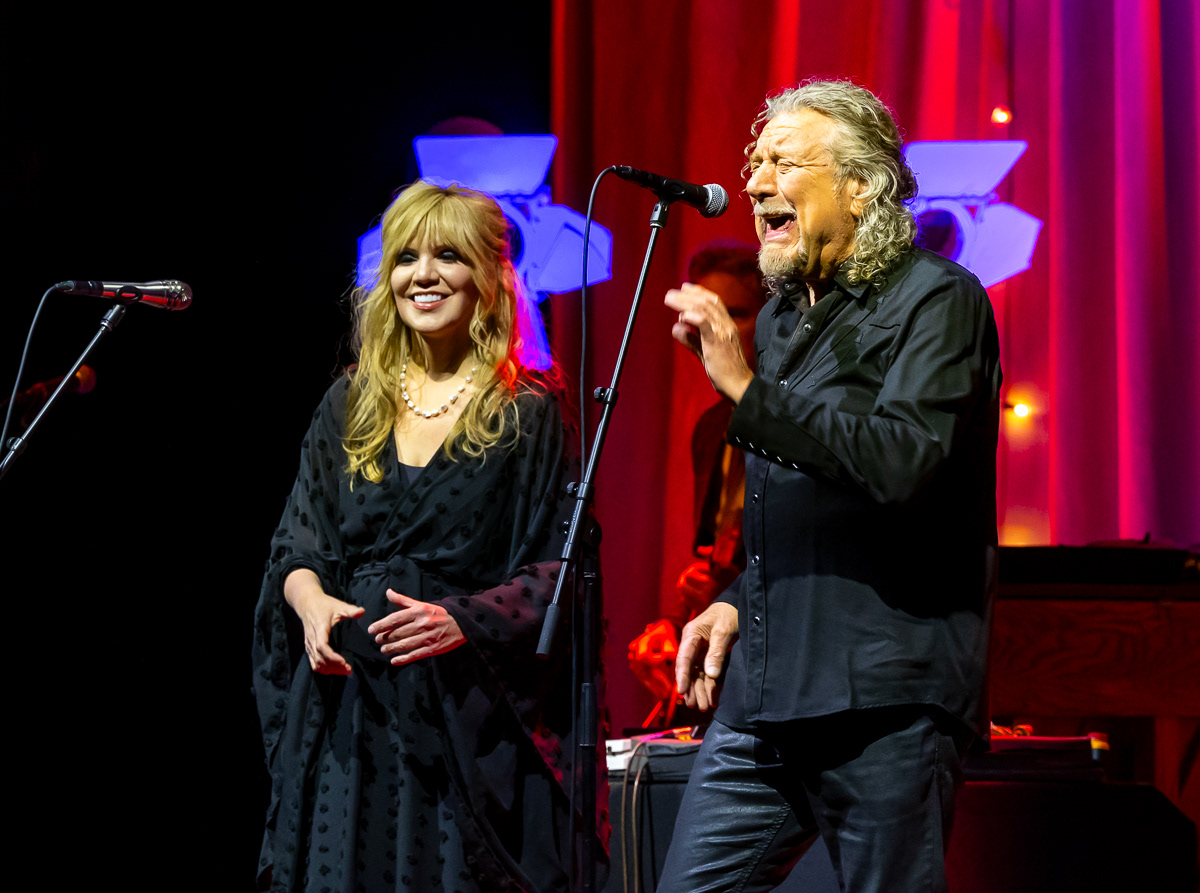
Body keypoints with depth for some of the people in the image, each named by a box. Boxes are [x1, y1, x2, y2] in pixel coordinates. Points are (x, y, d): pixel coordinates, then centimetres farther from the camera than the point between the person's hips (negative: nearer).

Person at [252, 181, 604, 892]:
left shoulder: (529, 414, 1)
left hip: (466, 718, -3)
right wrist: (310, 598, -8)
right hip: (347, 707, 3)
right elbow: (296, 547, 14)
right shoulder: (350, 406, 13)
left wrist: (464, 621, -18)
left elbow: (557, 572, -3)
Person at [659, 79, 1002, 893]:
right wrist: (737, 601, 13)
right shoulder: (783, 315, 19)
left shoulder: (938, 300, -6)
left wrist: (748, 391, -20)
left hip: (886, 702, -8)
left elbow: (905, 462, -23)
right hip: (762, 697, 8)